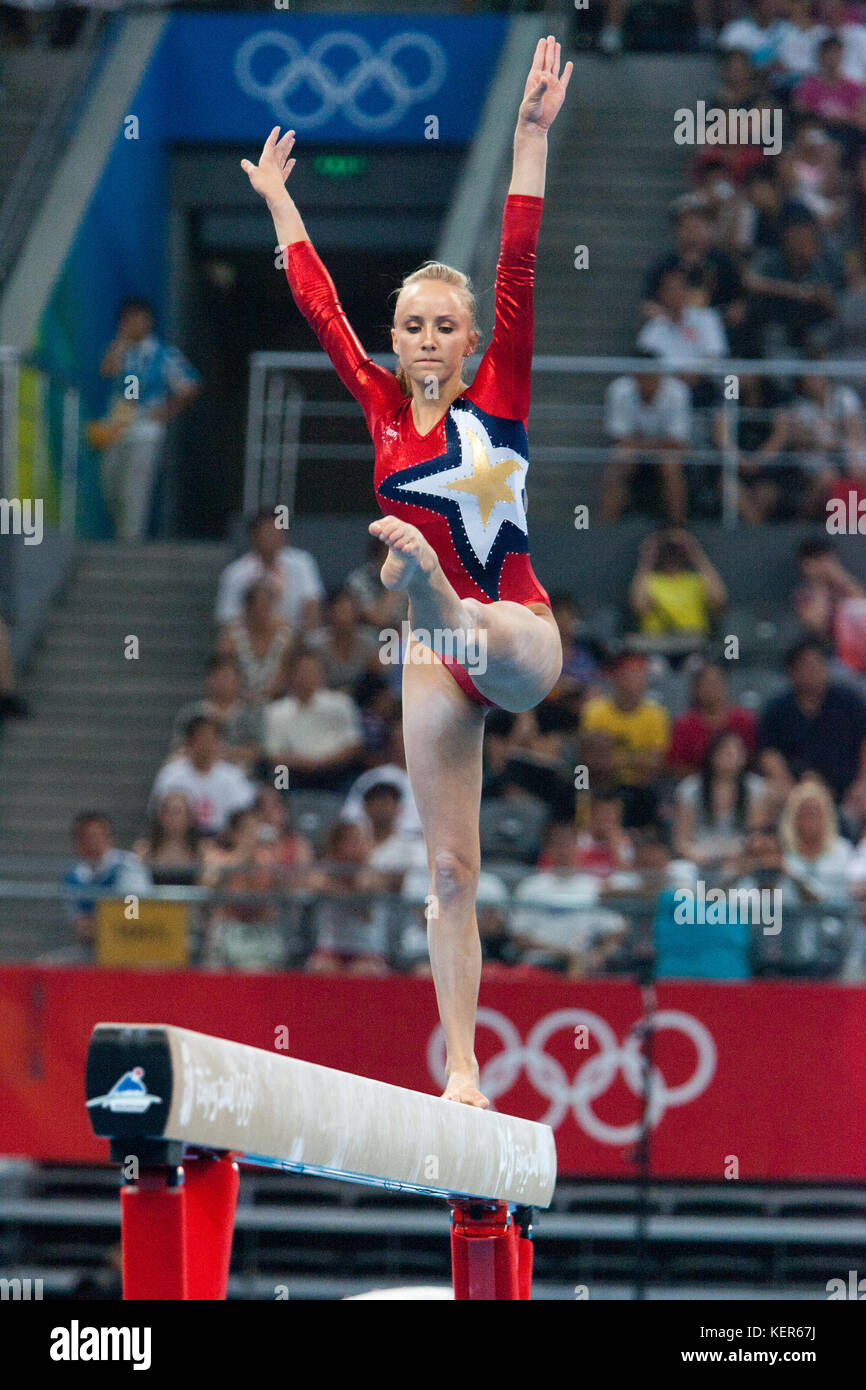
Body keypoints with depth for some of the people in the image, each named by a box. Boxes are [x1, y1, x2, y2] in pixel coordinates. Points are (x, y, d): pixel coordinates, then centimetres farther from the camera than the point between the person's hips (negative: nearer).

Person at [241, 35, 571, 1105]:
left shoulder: (497, 400, -2)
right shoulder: (383, 410, 8)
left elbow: (517, 275, -8)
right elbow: (319, 303, 15)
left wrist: (531, 138, -14)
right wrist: (277, 198, 21)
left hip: (519, 637, -4)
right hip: (436, 656, 4)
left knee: (485, 638, -43)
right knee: (449, 866, 2)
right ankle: (461, 1072, 1)